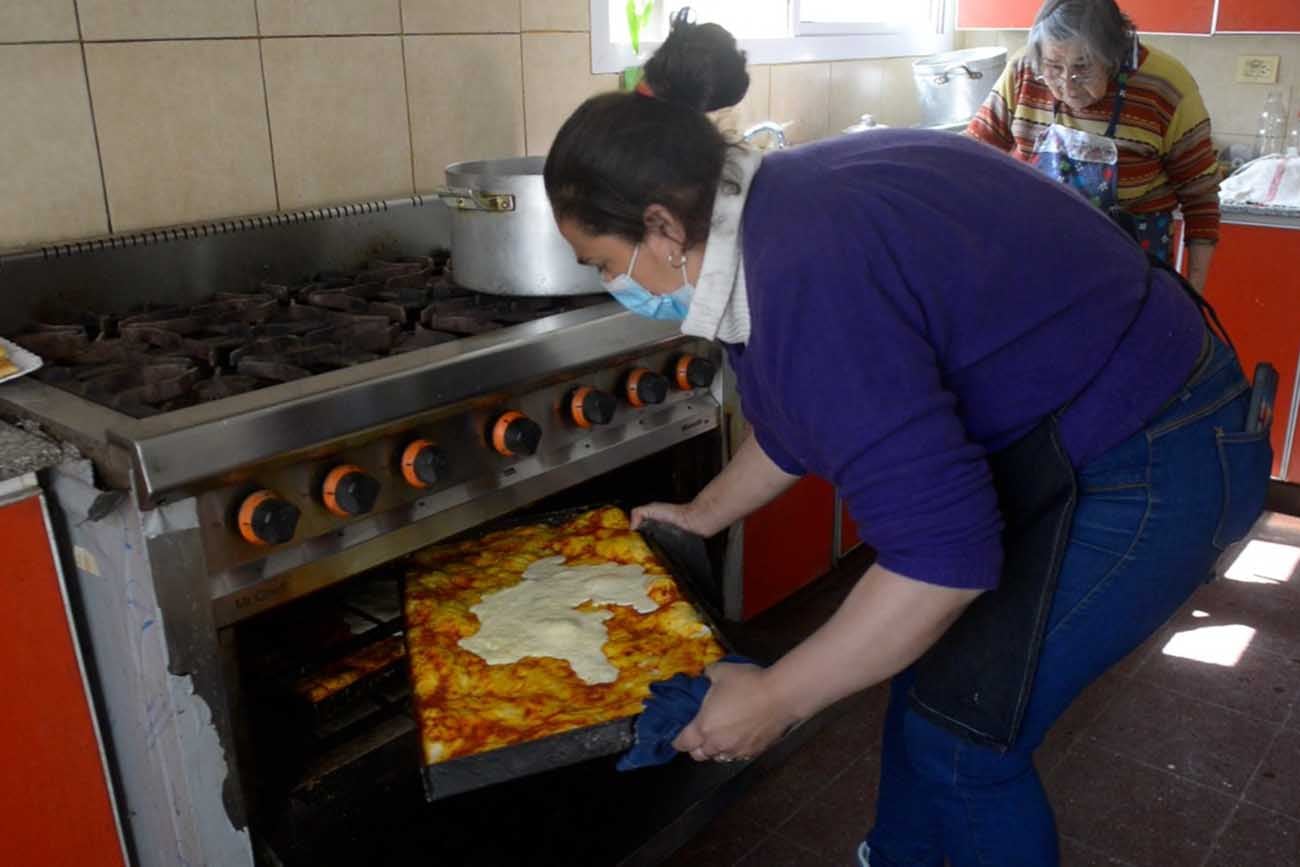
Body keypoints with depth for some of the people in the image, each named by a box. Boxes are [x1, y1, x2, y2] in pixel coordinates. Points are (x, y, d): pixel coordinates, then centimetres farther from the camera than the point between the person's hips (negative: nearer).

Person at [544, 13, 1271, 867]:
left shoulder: (812, 279, -33)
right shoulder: (784, 204, -1)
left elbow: (942, 558, -33)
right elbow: (806, 414, 15)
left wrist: (773, 700, -21)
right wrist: (705, 513, 25)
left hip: (1152, 469, -9)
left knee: (962, 730, -2)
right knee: (926, 657, 17)